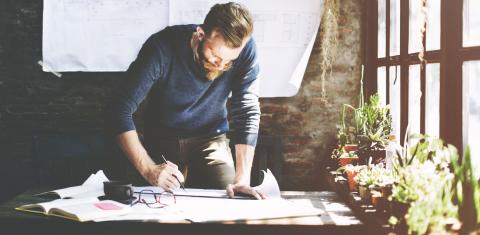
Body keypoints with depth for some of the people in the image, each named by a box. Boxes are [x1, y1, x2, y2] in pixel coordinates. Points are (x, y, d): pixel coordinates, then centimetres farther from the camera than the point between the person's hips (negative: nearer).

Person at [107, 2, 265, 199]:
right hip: (162, 142, -1)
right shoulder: (162, 48, -28)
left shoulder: (245, 49, -22)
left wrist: (242, 179, -30)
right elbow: (121, 111, -27)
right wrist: (148, 169, -38)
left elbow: (246, 113, -20)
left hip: (211, 139, 1)